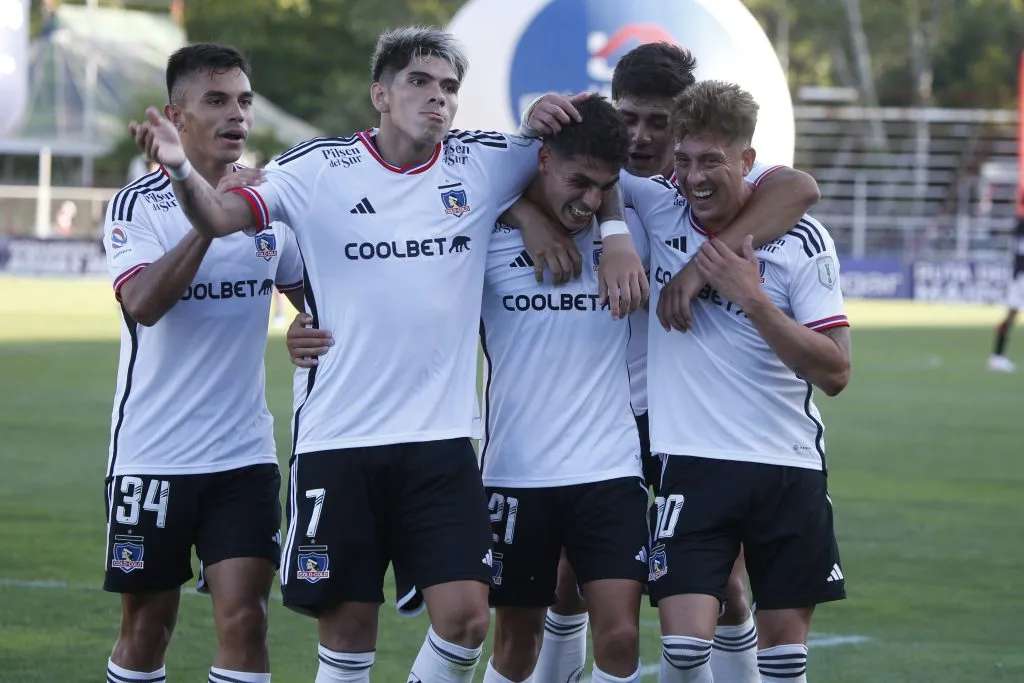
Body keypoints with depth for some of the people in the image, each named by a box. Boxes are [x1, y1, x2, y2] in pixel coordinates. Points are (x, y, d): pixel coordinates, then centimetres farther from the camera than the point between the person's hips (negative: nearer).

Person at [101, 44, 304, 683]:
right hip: (152, 455, -2)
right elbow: (143, 302, -23)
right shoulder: (138, 205, -6)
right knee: (148, 623, 6)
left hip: (244, 455, 3)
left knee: (244, 618, -7)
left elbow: (311, 295, 20)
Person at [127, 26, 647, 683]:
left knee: (466, 615, -7)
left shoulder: (486, 162, 4)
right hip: (338, 438, -2)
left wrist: (616, 234, 1)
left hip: (442, 438, 2)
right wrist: (181, 169, -30)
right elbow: (219, 216, -11)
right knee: (348, 624, 2)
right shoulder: (318, 169, -3)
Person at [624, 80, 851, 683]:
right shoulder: (657, 210, -1)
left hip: (788, 466, 0)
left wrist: (752, 297, -17)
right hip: (690, 461, 0)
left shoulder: (803, 241, -4)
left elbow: (834, 372, -8)